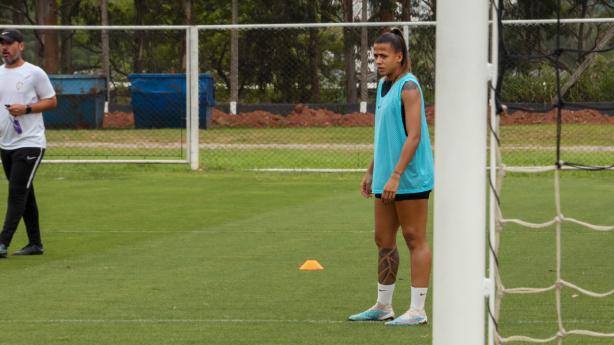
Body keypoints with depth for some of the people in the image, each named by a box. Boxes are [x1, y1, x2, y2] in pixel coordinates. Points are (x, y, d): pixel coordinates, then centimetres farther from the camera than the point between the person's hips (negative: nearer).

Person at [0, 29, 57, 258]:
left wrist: (26, 108, -16)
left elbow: (51, 101, -3)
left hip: (30, 143, -7)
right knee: (25, 194, 11)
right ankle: (35, 243, 18)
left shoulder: (34, 73, -5)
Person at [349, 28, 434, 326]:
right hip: (386, 179, 9)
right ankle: (383, 306, 19)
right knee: (384, 240, 11)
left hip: (410, 178, -9)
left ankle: (417, 310, -3)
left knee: (415, 240, -5)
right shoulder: (384, 85, 16)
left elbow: (414, 136, -19)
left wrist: (395, 176, -23)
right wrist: (371, 172, 21)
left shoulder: (408, 87, -12)